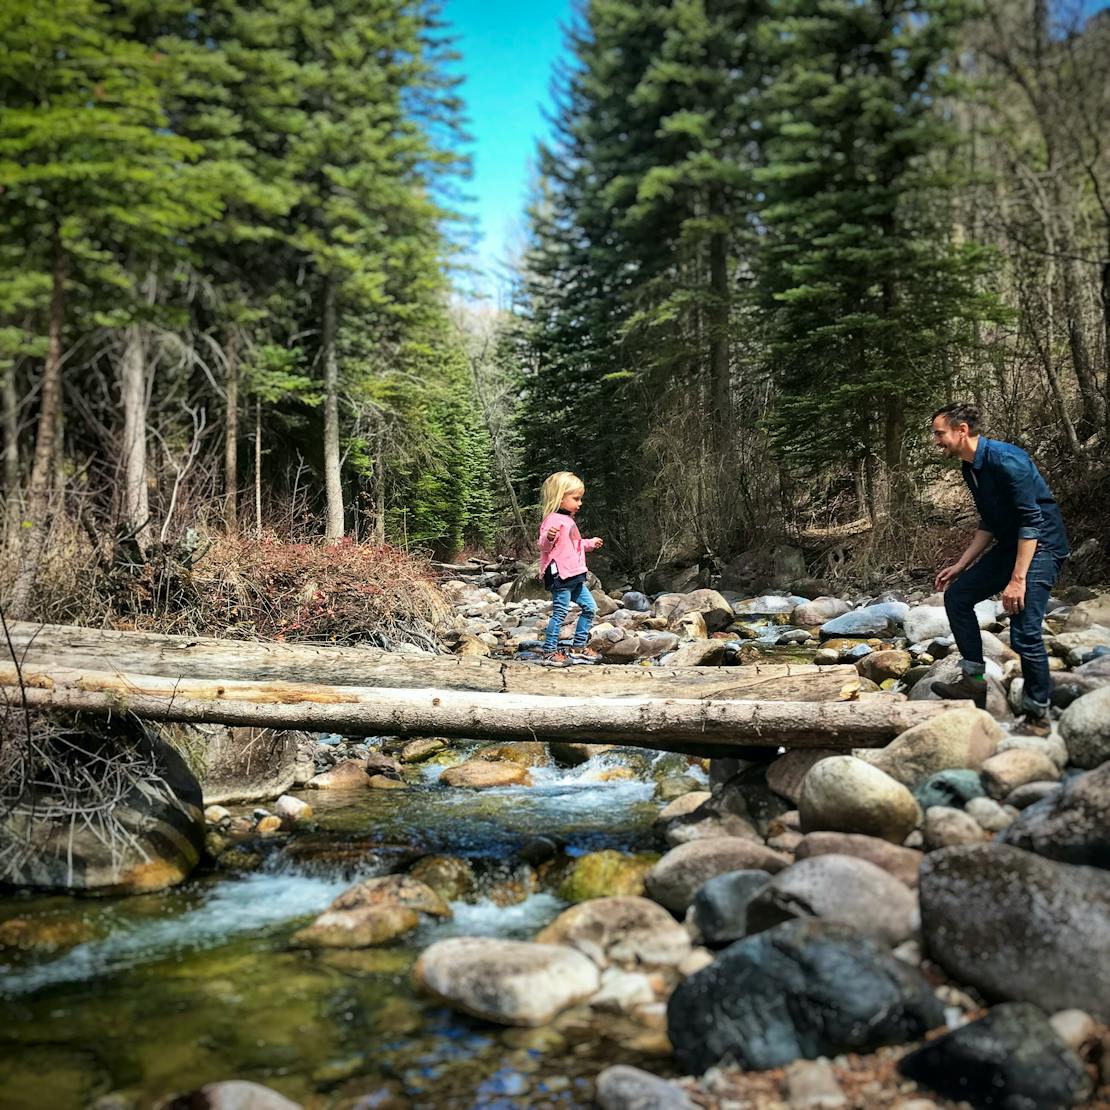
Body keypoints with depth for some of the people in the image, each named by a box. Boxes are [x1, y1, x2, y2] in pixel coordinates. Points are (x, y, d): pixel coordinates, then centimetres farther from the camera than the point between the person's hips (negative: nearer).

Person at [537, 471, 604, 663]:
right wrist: (549, 537, -43)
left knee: (590, 608, 12)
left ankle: (579, 646, 22)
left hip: (574, 577, 10)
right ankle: (549, 650, 4)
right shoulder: (553, 520, -14)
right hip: (560, 576, -10)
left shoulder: (568, 520, 19)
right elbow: (544, 546, -23)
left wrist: (590, 543, 38)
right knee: (560, 612, -6)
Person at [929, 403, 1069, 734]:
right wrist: (960, 565, 13)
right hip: (1009, 545, 10)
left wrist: (1017, 579, -27)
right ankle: (974, 680, 11)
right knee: (957, 595, 7)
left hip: (1041, 546, -10)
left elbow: (1031, 520, -24)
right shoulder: (971, 469, 8)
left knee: (1025, 633, -15)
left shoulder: (1005, 459, -21)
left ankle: (1038, 715, 0)